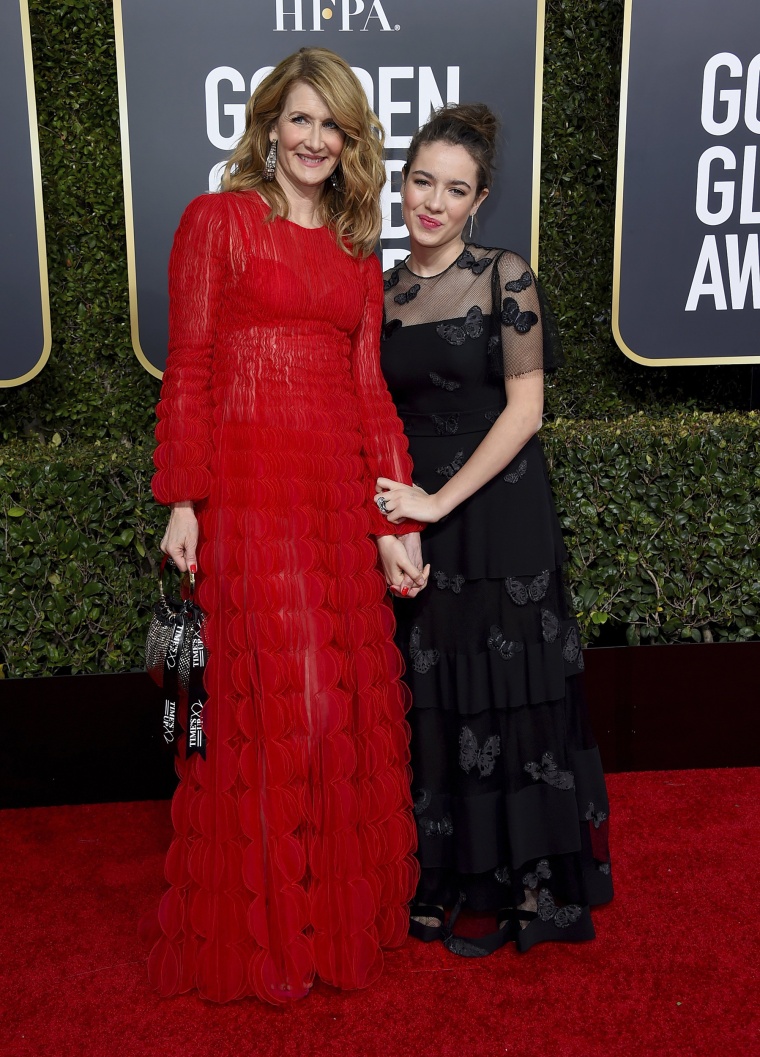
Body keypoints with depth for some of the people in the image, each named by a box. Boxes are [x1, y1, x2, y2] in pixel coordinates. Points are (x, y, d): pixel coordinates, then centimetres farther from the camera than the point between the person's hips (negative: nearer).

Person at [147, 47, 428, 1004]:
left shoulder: (358, 250, 18)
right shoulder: (215, 220, 4)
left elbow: (371, 387, 11)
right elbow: (186, 372, -2)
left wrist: (396, 519, 3)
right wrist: (182, 503, -11)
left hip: (340, 494, 5)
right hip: (247, 487, -5)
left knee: (351, 699, 8)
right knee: (265, 702, -1)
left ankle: (340, 912, 26)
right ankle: (257, 933, 17)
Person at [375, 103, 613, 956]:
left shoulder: (504, 278, -5)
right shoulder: (383, 290, 9)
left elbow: (524, 409, -10)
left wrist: (441, 501, -15)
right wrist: (393, 495, 0)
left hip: (497, 512, -4)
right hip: (412, 517, 4)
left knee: (502, 693, 2)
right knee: (431, 701, 9)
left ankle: (519, 886, 20)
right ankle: (443, 881, 26)